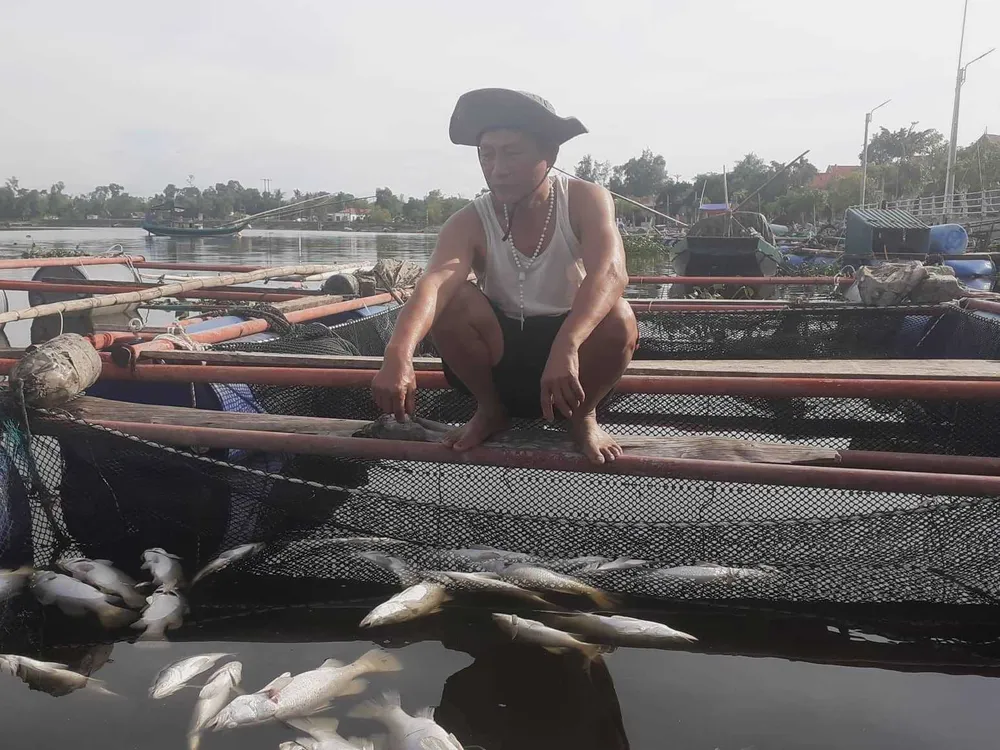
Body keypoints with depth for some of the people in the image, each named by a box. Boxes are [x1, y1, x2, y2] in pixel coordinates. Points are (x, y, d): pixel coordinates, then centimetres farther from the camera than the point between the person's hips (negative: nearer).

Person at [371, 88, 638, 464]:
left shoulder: (585, 201, -17)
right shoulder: (469, 224, -15)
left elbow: (610, 272, -36)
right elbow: (434, 283, -35)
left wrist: (565, 348, -55)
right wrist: (398, 355, -56)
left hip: (576, 340, -1)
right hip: (501, 351, 2)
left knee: (618, 318, -33)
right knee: (453, 301, -27)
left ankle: (583, 416, -3)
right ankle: (490, 410, -1)